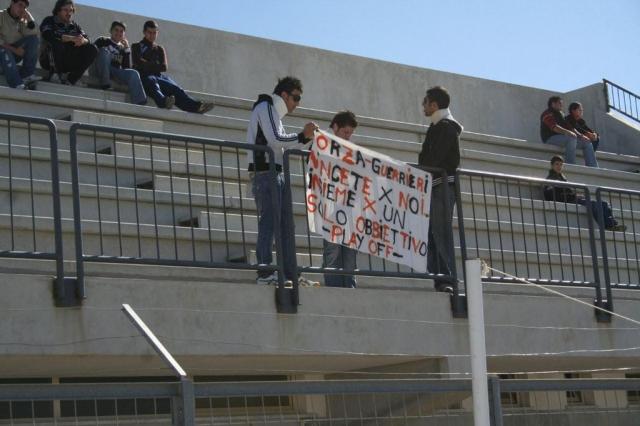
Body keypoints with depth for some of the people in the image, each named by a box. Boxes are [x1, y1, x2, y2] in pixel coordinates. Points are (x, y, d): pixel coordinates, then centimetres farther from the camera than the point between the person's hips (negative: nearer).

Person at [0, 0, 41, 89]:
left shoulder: (22, 20, 10)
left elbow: (33, 34, -3)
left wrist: (29, 18, -13)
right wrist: (14, 49, -25)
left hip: (16, 54, 5)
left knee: (34, 40, -14)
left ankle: (26, 74, -22)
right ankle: (17, 84, -49)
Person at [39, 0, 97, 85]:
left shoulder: (74, 26, 13)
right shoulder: (49, 21, -2)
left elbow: (87, 40, 0)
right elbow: (48, 35, -24)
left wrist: (83, 40, -27)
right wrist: (71, 38, -32)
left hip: (68, 62, 5)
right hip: (49, 60, -5)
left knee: (92, 49, -11)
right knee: (57, 43, -34)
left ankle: (70, 79, -16)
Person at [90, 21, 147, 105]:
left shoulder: (122, 48, 26)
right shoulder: (102, 41, 20)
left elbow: (127, 68, 12)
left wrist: (127, 49, 5)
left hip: (114, 73, 3)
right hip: (98, 71, -3)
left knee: (133, 73, -26)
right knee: (104, 51, -30)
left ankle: (139, 103, -43)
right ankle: (105, 85, -36)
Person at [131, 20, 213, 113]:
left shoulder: (159, 49, 30)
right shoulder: (137, 47, 23)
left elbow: (164, 68, 12)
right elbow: (138, 64, 2)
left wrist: (147, 64, 7)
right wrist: (155, 66, 5)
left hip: (159, 76, 3)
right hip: (144, 76, -3)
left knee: (174, 88, -29)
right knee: (152, 81, -42)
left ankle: (196, 106, -57)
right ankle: (164, 101, -75)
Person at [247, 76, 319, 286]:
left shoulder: (274, 111, 26)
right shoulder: (265, 107, -4)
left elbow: (281, 144, 22)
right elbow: (275, 139, -16)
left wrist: (304, 136, 9)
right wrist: (302, 137, -7)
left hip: (277, 174, 10)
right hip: (265, 172, -10)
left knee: (286, 225, 7)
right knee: (268, 223, -14)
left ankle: (289, 274, 8)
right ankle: (265, 274, -17)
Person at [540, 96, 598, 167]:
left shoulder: (559, 114, 27)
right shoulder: (548, 114, -2)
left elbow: (568, 127, 20)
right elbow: (554, 127, -20)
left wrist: (580, 136, 4)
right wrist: (567, 132, -35)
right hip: (551, 138, -9)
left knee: (587, 142, 3)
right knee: (572, 137, -35)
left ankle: (593, 168, -9)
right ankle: (571, 166, -40)